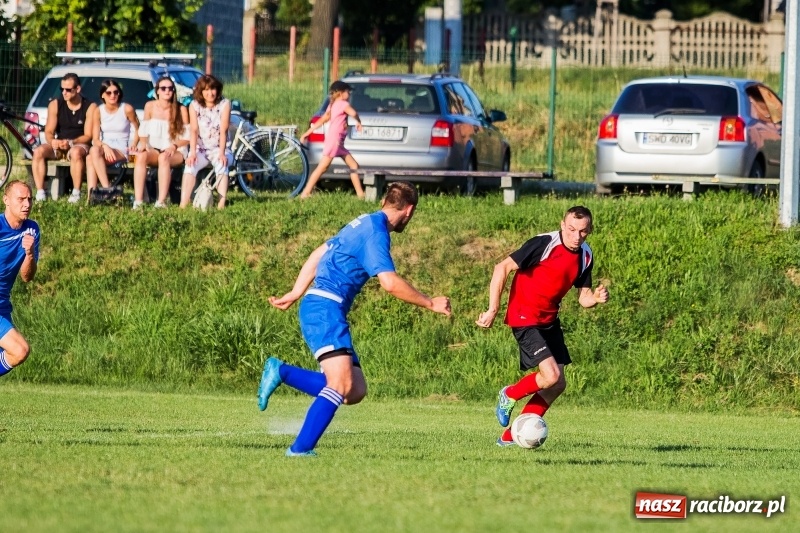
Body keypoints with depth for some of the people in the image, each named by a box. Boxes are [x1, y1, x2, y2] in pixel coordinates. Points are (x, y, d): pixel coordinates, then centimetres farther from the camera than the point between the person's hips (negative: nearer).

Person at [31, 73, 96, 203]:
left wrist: (70, 143, -27)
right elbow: (49, 132, -1)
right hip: (58, 145, 3)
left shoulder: (90, 107, -6)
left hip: (79, 145, -3)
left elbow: (88, 136, -10)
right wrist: (52, 141, -25)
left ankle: (76, 193, -33)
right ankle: (40, 192, -28)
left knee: (76, 152, -40)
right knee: (38, 151, -27)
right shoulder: (55, 105, 2)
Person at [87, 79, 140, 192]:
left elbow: (138, 129, 10)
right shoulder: (98, 111, 3)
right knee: (93, 150, -36)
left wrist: (134, 144, -9)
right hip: (104, 148, 3)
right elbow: (95, 139, -1)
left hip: (121, 150, -3)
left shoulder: (127, 109, -3)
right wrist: (105, 146, -22)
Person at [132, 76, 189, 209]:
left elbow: (187, 138, 0)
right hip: (154, 149, 2)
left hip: (175, 152, -2)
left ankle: (161, 201, -45)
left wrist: (174, 146, -17)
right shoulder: (150, 106, 9)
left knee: (164, 158, -37)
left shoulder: (181, 110, 1)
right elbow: (143, 131, 11)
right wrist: (143, 143, -10)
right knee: (141, 156, -32)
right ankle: (138, 200, -41)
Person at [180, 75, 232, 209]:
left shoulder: (224, 104, -6)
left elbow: (223, 131, -14)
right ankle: (183, 204, -38)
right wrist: (193, 153, -27)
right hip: (201, 149, 1)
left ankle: (221, 203, -42)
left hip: (219, 149, -1)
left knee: (222, 164, -34)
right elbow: (193, 130, -11)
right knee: (190, 165, -28)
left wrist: (221, 153, -28)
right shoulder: (194, 106, -1)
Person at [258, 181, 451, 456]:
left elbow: (318, 255, 27)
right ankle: (300, 449, -28)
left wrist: (295, 294, 30)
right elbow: (390, 283, -20)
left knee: (355, 392, 2)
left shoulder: (364, 224, 20)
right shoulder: (375, 232, -11)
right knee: (341, 383, -23)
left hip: (318, 308, 10)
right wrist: (430, 303, -9)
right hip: (325, 309, -10)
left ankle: (281, 372, 8)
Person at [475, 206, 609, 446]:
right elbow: (502, 268, -16)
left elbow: (583, 297, 11)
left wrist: (596, 298, -13)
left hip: (550, 321, 8)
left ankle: (510, 436, 16)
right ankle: (509, 395, 9)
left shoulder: (585, 257, 4)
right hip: (524, 318, -8)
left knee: (557, 385, 6)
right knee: (551, 376, -20)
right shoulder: (544, 244, -18)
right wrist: (492, 310, -19)